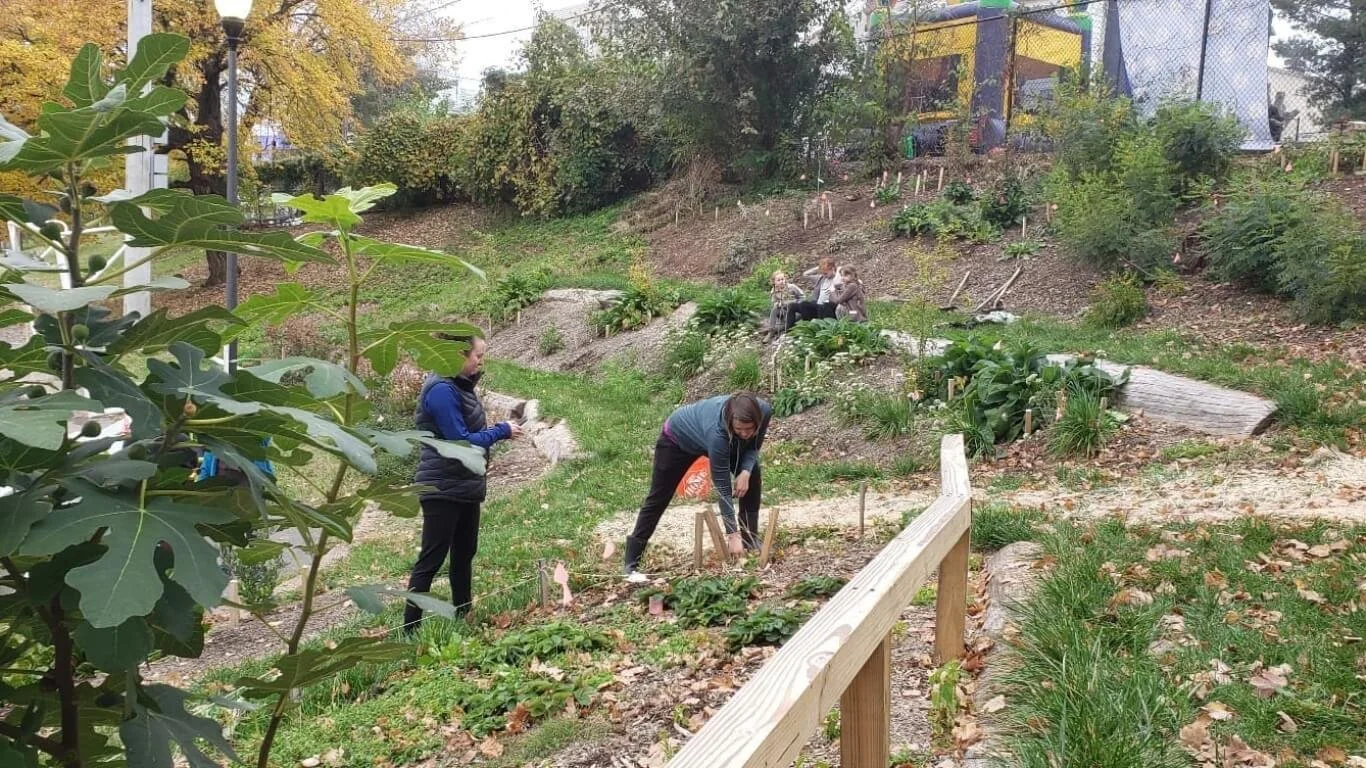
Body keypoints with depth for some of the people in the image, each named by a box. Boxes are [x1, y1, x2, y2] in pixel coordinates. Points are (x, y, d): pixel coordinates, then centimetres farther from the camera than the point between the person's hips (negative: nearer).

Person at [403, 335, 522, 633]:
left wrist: (500, 430, -2)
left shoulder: (460, 386, 11)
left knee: (464, 555, 16)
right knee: (431, 561, -6)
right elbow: (460, 441, -23)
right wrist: (501, 431, -14)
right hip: (443, 489, -10)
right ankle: (409, 631, 0)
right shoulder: (442, 390, -20)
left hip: (465, 486, 10)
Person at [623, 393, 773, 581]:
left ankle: (751, 541, 3)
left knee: (753, 476, -10)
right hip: (678, 437, -5)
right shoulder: (716, 430, -46)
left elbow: (753, 447, -11)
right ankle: (632, 564, 3)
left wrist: (746, 471, -32)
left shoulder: (764, 411, -32)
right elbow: (722, 484, -39)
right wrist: (732, 534, -37)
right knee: (658, 499, -3)